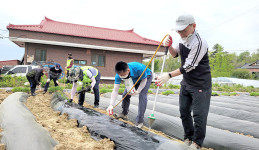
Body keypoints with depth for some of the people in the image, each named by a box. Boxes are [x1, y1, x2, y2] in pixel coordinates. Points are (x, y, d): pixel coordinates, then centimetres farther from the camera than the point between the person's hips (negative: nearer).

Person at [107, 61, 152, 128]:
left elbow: (144, 80, -25)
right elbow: (115, 91, -30)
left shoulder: (138, 68, -44)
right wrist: (111, 105, -39)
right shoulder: (118, 75, -30)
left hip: (146, 77, -4)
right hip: (134, 80, 5)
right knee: (125, 94, -2)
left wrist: (138, 91, -37)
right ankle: (124, 114, 20)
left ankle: (139, 121, -14)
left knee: (142, 96, -20)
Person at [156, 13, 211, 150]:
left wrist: (169, 75, -23)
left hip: (200, 85, -8)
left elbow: (189, 66, -24)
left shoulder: (199, 43, -24)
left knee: (198, 115, -1)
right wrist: (169, 46, -4)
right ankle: (188, 138, 31)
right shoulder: (183, 39, 3)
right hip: (186, 83, 8)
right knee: (184, 111, 14)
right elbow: (175, 54, 17)